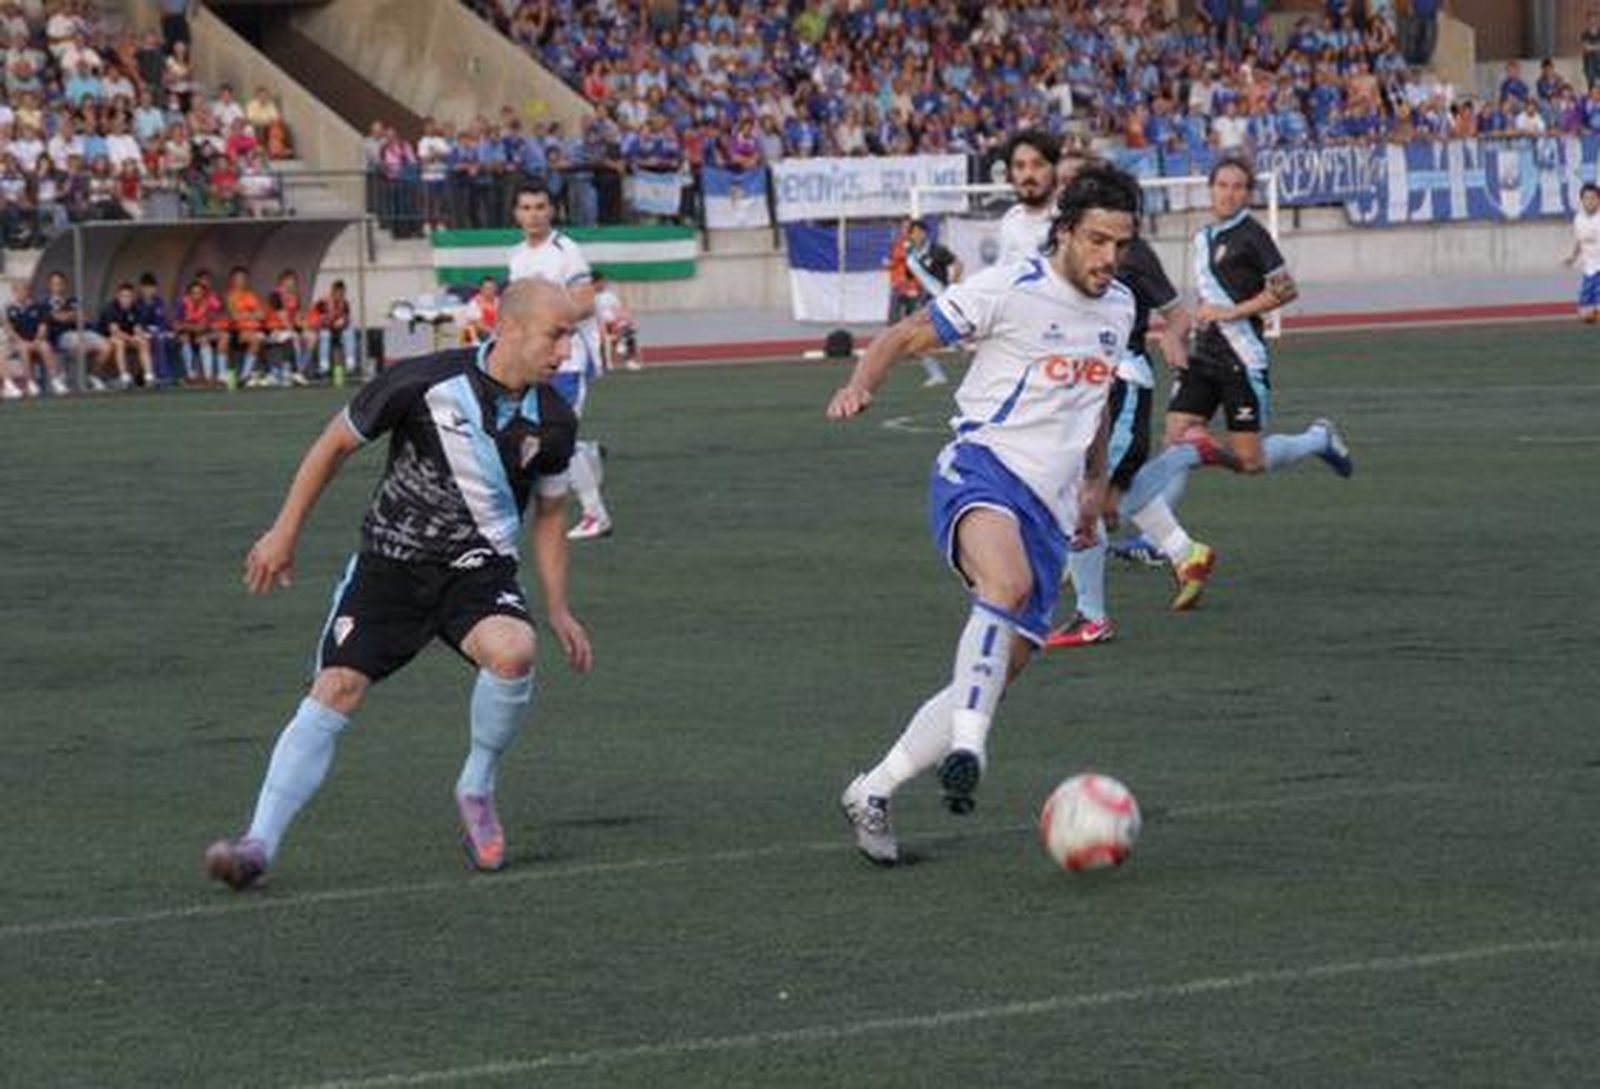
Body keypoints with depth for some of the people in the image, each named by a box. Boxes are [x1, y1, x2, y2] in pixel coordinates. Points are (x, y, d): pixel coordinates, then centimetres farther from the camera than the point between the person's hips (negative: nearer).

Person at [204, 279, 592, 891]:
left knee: (512, 653, -29)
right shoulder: (425, 383, -14)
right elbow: (336, 444, -1)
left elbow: (549, 514, 15)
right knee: (337, 690, -15)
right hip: (391, 560, -2)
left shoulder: (553, 422, -2)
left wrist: (558, 610, 10)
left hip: (479, 570, 2)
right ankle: (260, 842, -13)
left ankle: (476, 791, -3)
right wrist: (285, 534, 2)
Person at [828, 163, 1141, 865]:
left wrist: (1095, 480, 37)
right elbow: (904, 337, -3)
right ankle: (967, 749, -46)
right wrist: (862, 384, -23)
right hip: (981, 471, -7)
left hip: (1048, 510, 7)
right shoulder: (1009, 289, -7)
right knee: (1008, 582, -40)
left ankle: (873, 794, 14)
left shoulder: (1118, 307, 14)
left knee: (999, 672, 1)